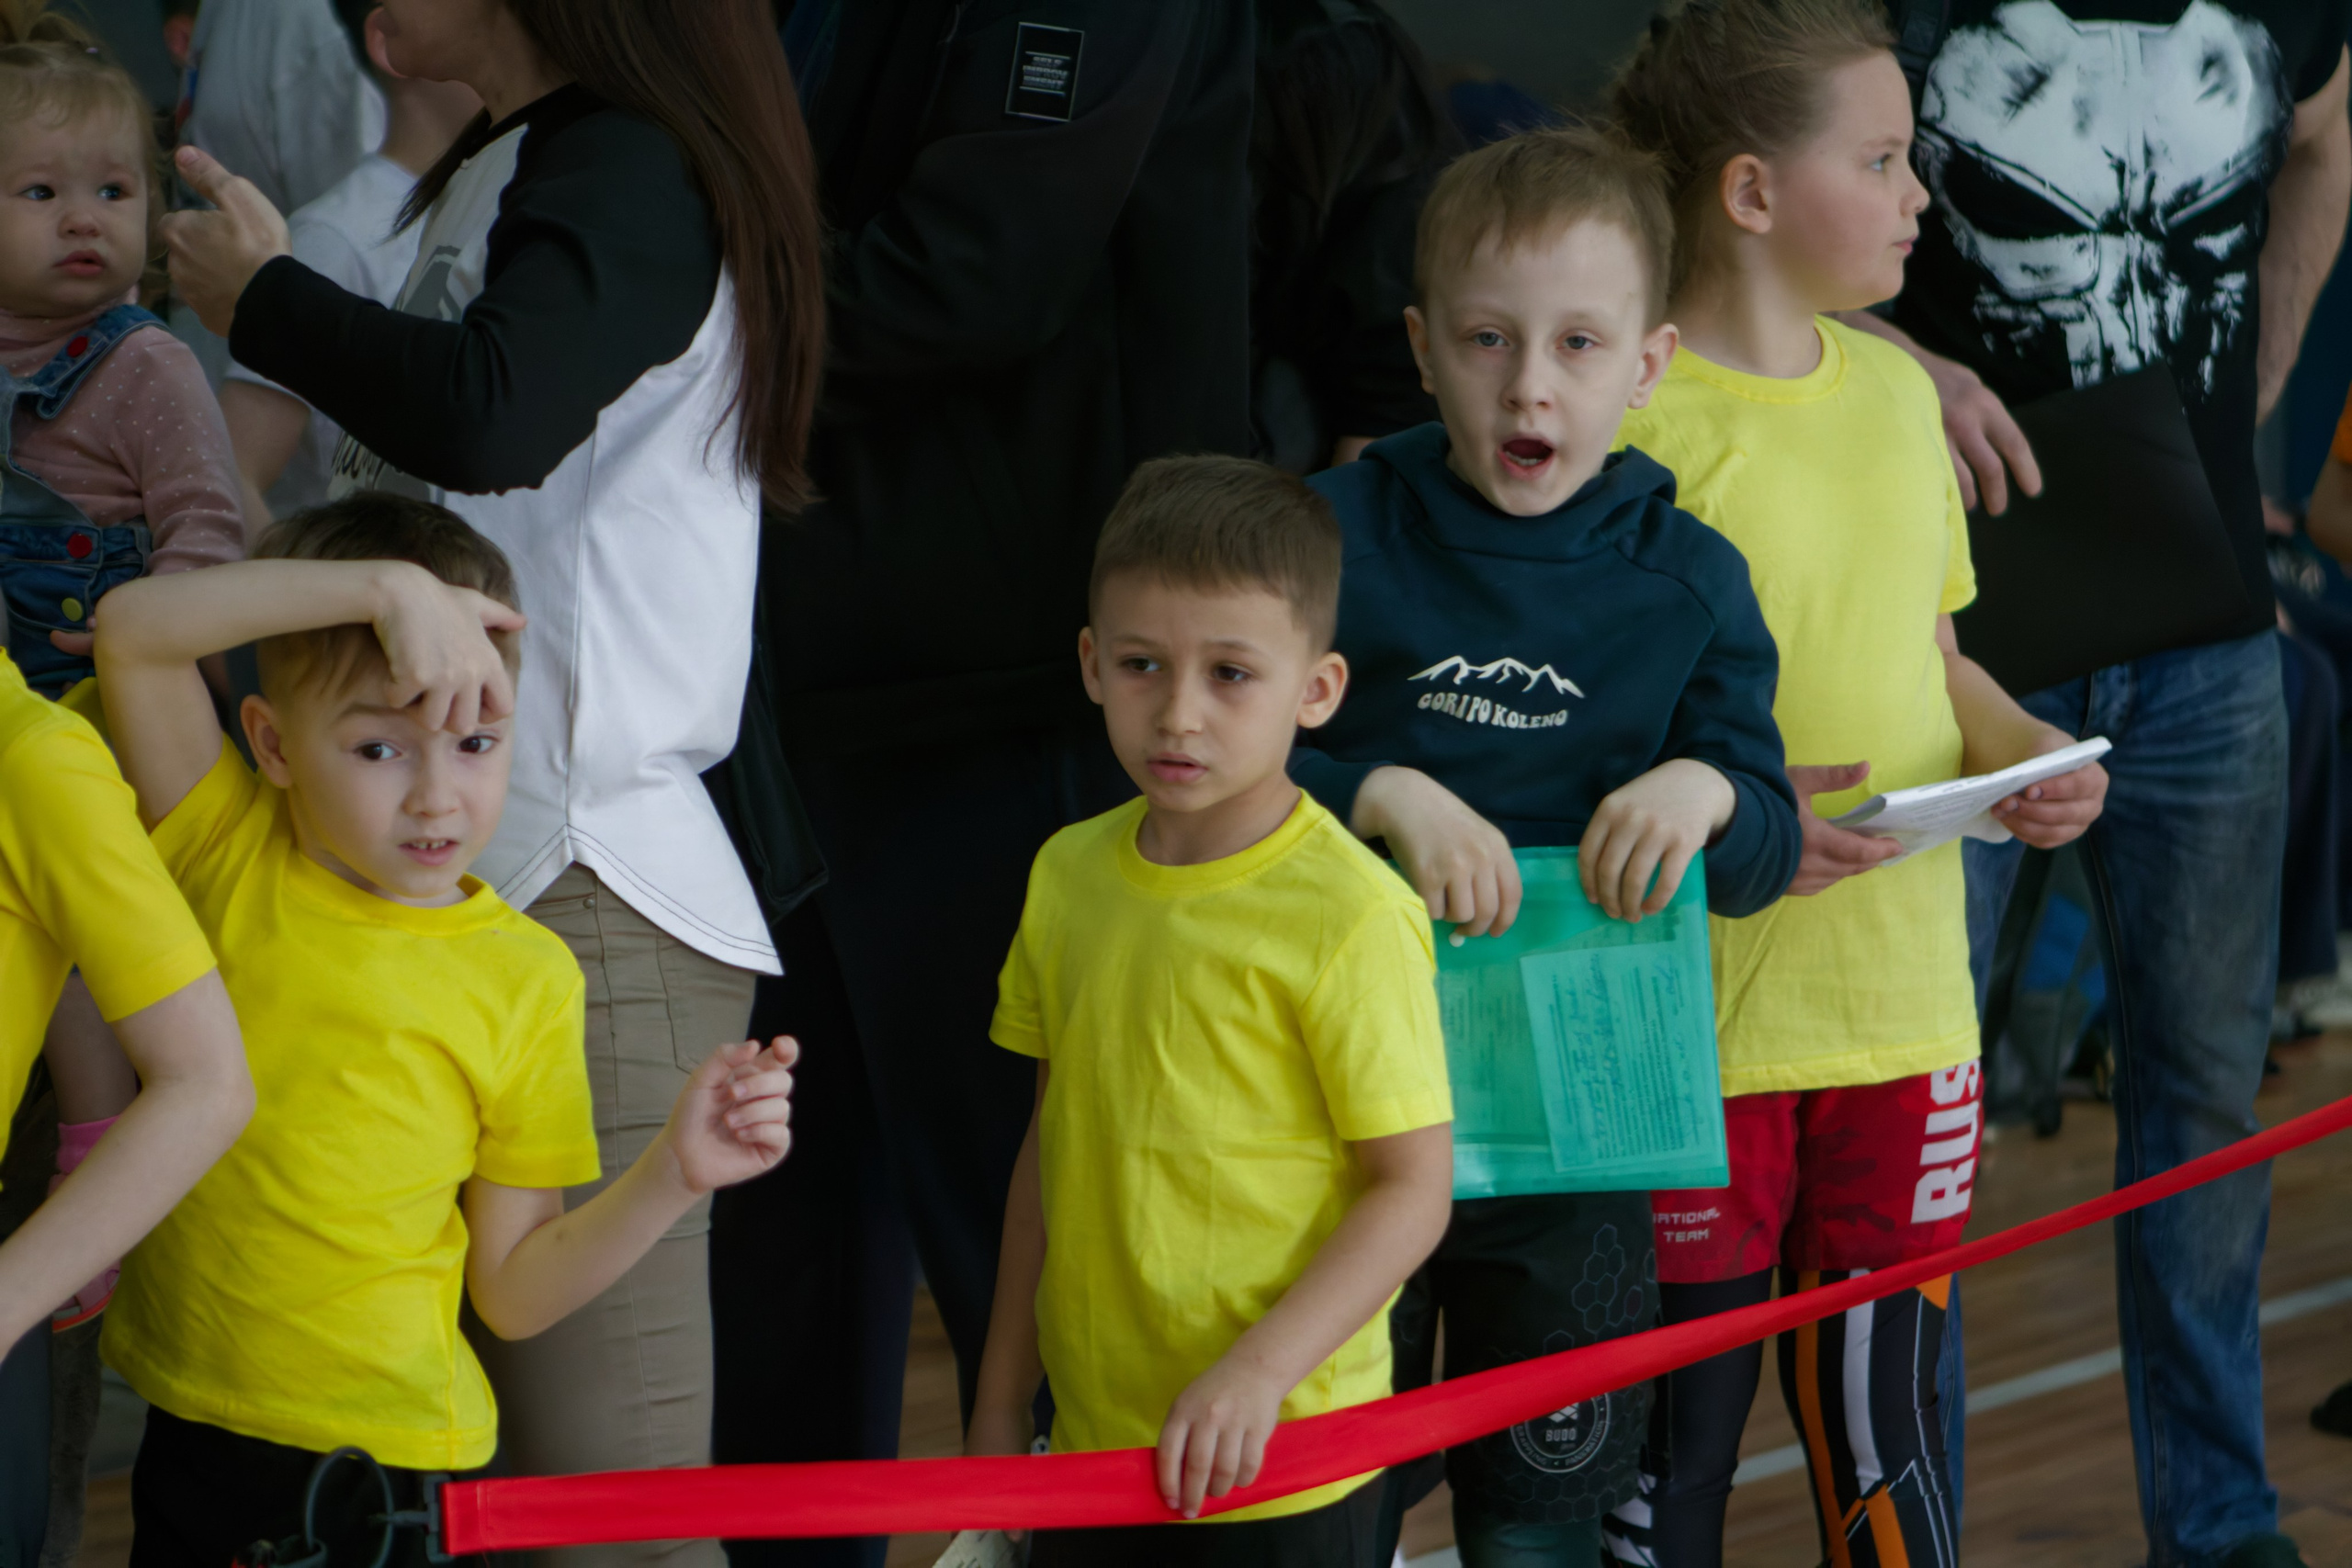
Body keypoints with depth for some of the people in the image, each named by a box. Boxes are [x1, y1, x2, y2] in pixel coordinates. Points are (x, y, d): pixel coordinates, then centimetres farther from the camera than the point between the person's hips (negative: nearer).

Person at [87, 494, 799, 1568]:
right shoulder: (229, 860, -2)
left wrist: (670, 1177, -17)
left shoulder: (527, 981, -5)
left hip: (388, 1465, -1)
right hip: (188, 1439, 2)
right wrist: (390, 587, -24)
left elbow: (511, 1292, -2)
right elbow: (132, 628, -16)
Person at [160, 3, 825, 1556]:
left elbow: (486, 417, -31)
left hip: (587, 889, -10)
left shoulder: (630, 169, -13)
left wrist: (265, 296, -14)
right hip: (486, 867, 10)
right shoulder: (491, 178, 17)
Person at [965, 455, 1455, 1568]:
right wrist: (1000, 1403, 14)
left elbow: (1414, 1186, -12)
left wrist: (1259, 1371, -21)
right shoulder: (1069, 874, 4)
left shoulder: (1349, 913, -14)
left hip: (1278, 1472, -5)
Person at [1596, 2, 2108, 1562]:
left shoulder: (1893, 388, 11)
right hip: (1699, 1018, -6)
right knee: (1679, 1427, 4)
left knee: (1886, 1410, 12)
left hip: (1906, 1004, 6)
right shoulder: (1633, 416, -12)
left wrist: (2032, 754, 2)